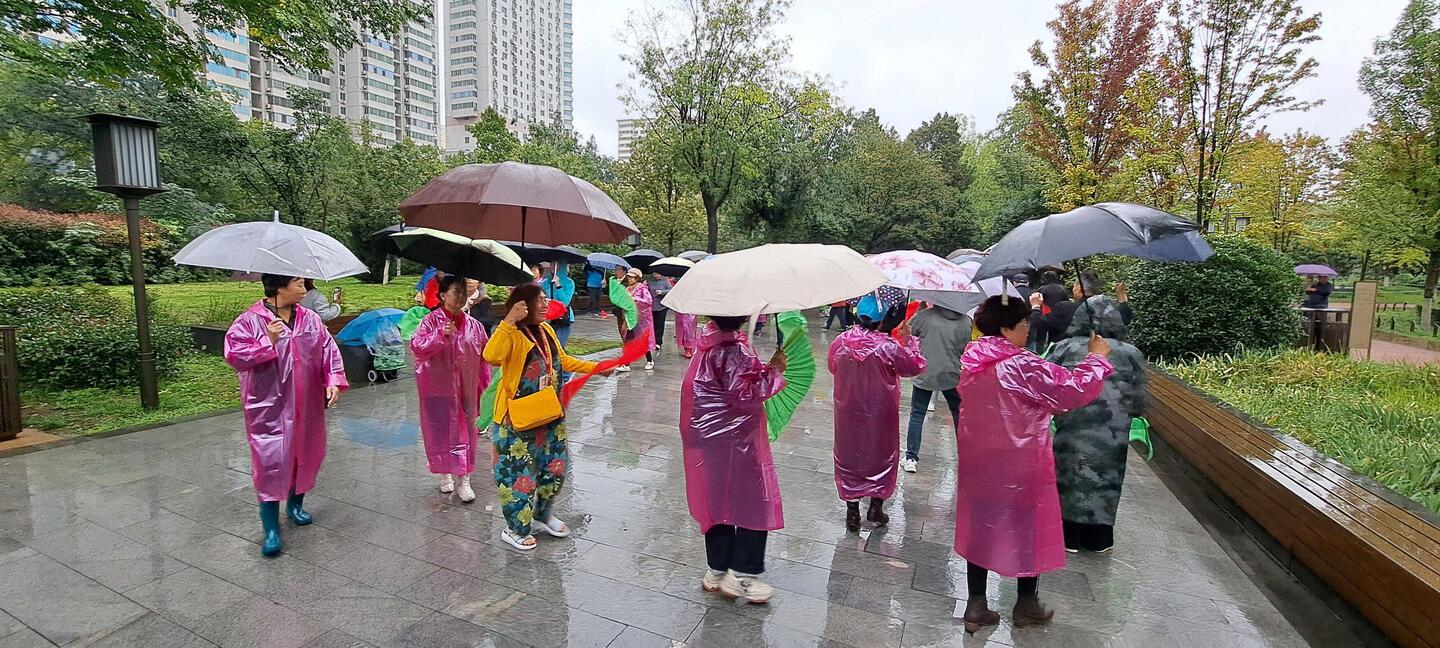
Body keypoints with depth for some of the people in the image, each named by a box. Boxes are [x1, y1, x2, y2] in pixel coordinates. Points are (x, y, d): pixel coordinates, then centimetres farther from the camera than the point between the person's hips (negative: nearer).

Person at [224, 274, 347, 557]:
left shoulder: (310, 319, 4)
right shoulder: (250, 320, -8)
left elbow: (329, 350, 2)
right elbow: (233, 354, -13)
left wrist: (334, 381, -9)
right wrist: (268, 342, -21)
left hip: (306, 405, 5)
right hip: (269, 407, -5)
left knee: (305, 456, 15)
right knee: (271, 462, -5)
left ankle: (295, 504, 40)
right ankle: (271, 529, 6)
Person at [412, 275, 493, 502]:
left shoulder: (474, 325, 2)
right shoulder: (431, 321, -5)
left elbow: (483, 356, 7)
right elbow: (416, 347, -14)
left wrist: (484, 385, 7)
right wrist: (441, 335, -26)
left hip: (466, 389, 2)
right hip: (438, 388, -2)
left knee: (465, 430, 4)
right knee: (440, 430, 8)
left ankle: (463, 479, 12)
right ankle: (444, 473, 28)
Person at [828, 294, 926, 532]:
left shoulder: (840, 341, -11)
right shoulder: (889, 347, -21)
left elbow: (832, 367, 8)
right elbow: (916, 366, -7)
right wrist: (909, 339, 2)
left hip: (847, 413, 3)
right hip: (880, 415, -3)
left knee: (848, 457, 15)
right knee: (881, 456, 18)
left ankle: (852, 511, 23)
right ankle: (876, 507, 25)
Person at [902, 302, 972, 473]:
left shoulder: (924, 316, -13)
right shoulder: (965, 322, -6)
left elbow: (907, 332, 1)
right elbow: (967, 349, -1)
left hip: (924, 374, -2)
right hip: (952, 375, 2)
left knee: (917, 415, 7)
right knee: (958, 413, 20)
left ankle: (911, 458, 5)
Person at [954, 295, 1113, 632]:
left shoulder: (971, 364, 1)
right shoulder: (1024, 366, -21)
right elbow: (1077, 389, -17)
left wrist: (1046, 407, 19)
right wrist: (1097, 357, -2)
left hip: (976, 462, 6)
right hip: (1019, 467, -6)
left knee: (980, 528, 15)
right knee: (1028, 530, 14)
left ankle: (976, 606, 23)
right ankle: (1026, 606, 31)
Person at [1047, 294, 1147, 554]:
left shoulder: (1065, 348, -7)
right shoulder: (1131, 353, -2)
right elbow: (1139, 399, 2)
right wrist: (1138, 423, 19)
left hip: (1072, 430, -1)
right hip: (1113, 435, 1)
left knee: (1070, 477, 12)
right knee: (1105, 480, 15)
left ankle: (1070, 536, 23)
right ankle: (1099, 539, 28)